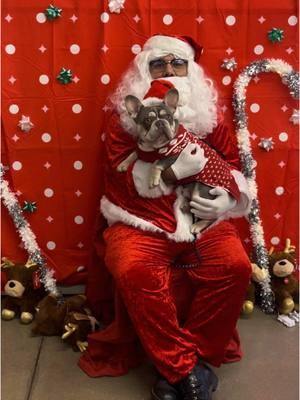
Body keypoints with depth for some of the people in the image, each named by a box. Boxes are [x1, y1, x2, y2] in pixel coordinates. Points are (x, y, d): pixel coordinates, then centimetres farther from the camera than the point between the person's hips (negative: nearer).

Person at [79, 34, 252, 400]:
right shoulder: (123, 116, 2)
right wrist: (173, 168, -21)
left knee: (235, 266, -23)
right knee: (134, 271, -32)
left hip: (201, 219, 3)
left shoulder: (208, 113, 10)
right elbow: (120, 179, -9)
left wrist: (228, 198, -8)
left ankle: (174, 367, -8)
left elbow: (232, 163, 14)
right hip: (141, 220, -2)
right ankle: (188, 368, -14)